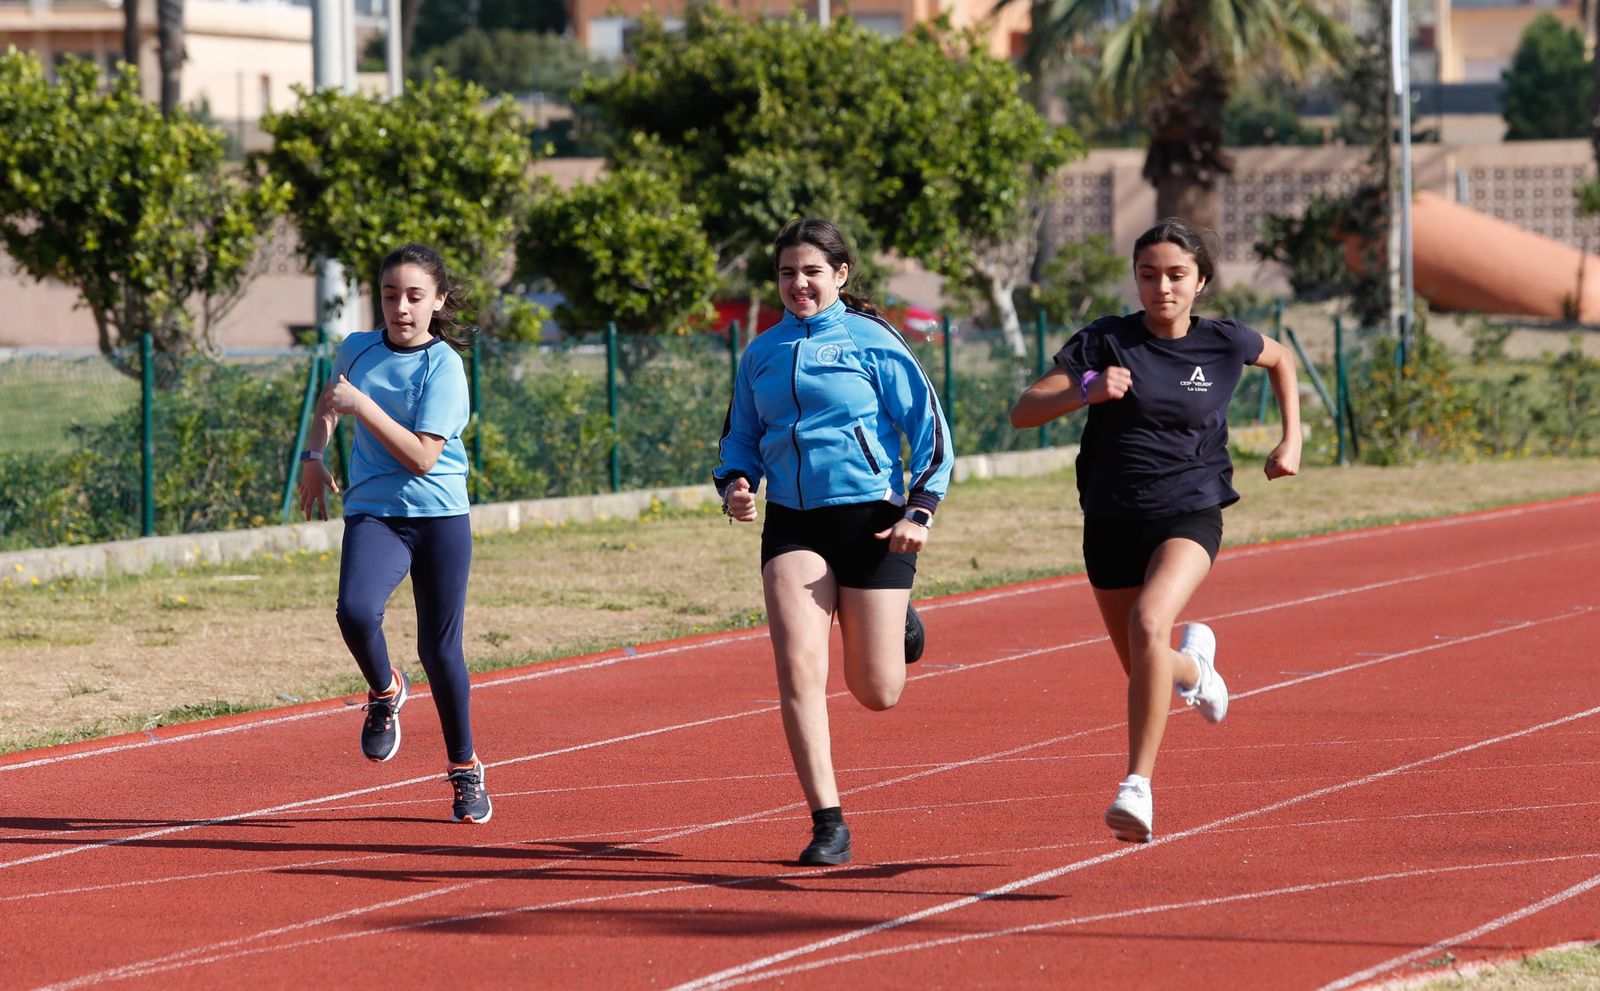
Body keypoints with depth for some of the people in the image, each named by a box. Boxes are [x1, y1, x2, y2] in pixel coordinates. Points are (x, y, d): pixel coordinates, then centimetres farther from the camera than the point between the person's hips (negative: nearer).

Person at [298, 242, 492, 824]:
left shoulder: (443, 366, -9)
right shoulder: (357, 350, 5)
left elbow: (422, 457, -18)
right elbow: (329, 403, 29)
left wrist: (362, 404, -20)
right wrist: (313, 456, 15)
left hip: (440, 516, -2)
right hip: (372, 513, 2)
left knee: (440, 648, 4)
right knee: (355, 612, -27)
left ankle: (465, 771, 25)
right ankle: (384, 691, 6)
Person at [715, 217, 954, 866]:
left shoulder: (869, 341, -3)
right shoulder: (761, 354, 9)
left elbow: (928, 427, -2)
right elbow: (740, 439, 20)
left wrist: (921, 509, -11)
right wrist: (734, 486, 0)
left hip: (871, 520, -3)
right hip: (792, 523, 3)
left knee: (876, 693, 2)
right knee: (797, 666, -17)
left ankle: (898, 622, 40)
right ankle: (827, 824, -10)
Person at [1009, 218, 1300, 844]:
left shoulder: (1223, 344, 0)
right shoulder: (1106, 342, -4)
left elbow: (1280, 359, 24)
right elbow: (1022, 412, -9)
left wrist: (1292, 440, 14)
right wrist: (1086, 391, -26)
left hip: (1189, 515, -2)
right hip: (1112, 522, 2)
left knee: (1149, 625, -31)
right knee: (1145, 672, 13)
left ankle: (1137, 786, -31)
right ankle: (1193, 664, 53)